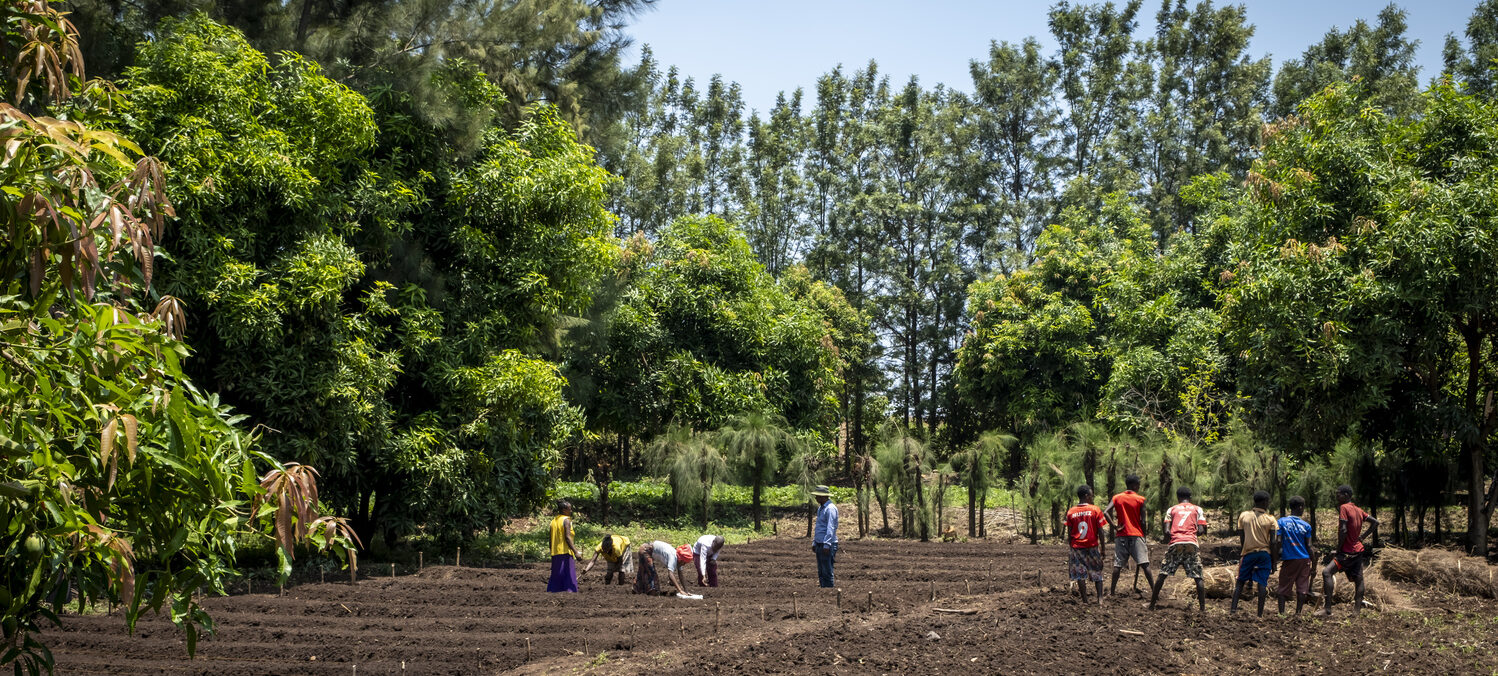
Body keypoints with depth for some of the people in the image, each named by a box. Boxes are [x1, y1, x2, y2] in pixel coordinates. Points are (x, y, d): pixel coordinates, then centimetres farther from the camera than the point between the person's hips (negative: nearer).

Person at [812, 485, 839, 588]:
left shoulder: (830, 508, -13)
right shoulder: (820, 508, 17)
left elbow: (830, 528, -19)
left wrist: (827, 544, -23)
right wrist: (814, 542, 23)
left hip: (827, 545, -10)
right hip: (819, 544, 10)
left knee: (827, 573, -8)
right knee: (821, 572, 11)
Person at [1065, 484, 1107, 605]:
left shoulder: (1070, 512, 0)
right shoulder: (1095, 510, -6)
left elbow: (1069, 534, 3)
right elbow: (1100, 531, -5)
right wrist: (1102, 548, 3)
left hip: (1077, 547, 1)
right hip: (1092, 546, -1)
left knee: (1080, 575, 6)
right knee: (1097, 573, 11)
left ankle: (1085, 601, 4)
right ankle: (1100, 599, 0)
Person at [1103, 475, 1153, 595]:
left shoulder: (1116, 498, 5)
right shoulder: (1140, 499, -2)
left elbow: (1106, 513, -8)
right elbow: (1143, 522, -3)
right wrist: (1144, 537, 6)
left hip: (1121, 536, 3)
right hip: (1136, 535, -2)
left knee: (1118, 565, 6)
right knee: (1145, 565, -2)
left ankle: (1112, 590, 5)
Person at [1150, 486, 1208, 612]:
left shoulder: (1171, 510, 16)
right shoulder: (1197, 509, 15)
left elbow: (1167, 531, 4)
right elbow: (1201, 531, 4)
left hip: (1175, 543, 0)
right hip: (1192, 543, 0)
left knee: (1162, 574, 7)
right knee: (1198, 577, 4)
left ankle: (1152, 604, 6)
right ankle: (1203, 607, -4)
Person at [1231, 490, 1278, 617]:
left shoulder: (1243, 516, 2)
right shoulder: (1270, 519, -3)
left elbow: (1241, 540, 3)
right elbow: (1273, 542, -4)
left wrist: (1240, 556, 12)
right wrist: (1273, 562, 3)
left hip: (1248, 553, 1)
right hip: (1264, 553, -1)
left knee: (1240, 581, 11)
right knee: (1262, 583, 2)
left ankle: (1233, 608, 2)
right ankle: (1260, 613, -1)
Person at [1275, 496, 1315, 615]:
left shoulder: (1282, 521, -3)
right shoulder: (1306, 525, -1)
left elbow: (1278, 541, -8)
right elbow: (1309, 546, -1)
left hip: (1288, 560, 0)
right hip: (1304, 559, 0)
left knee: (1283, 587, 6)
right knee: (1302, 587, 6)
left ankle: (1281, 612, -1)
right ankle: (1298, 612, 4)